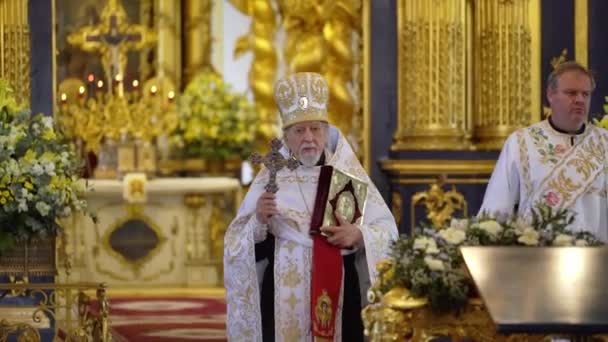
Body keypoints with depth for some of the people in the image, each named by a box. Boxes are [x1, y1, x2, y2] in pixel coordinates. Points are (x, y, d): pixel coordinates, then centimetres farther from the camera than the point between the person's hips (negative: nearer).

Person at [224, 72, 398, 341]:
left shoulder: (350, 174, 4)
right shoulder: (271, 177, 3)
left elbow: (387, 231, 1)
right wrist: (258, 221, -18)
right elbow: (236, 244, 1)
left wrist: (359, 235, -18)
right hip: (284, 298, 0)